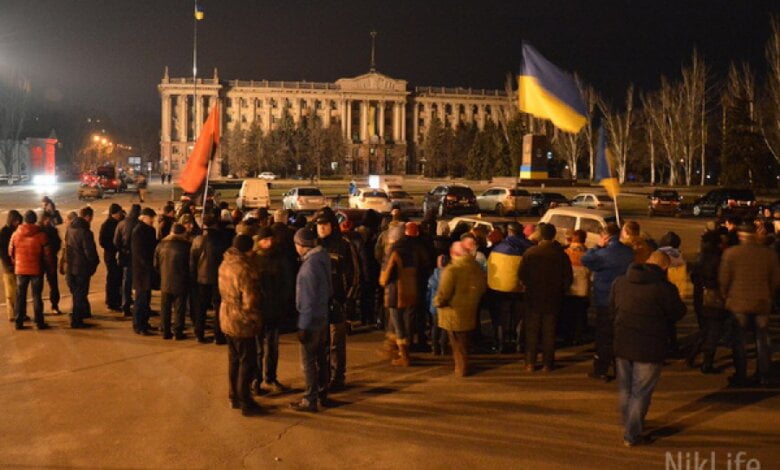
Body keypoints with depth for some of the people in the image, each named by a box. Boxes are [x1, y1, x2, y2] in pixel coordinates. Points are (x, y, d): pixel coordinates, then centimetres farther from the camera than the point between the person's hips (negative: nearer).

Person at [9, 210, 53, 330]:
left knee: (20, 296, 10)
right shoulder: (41, 235, -9)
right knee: (37, 296, 3)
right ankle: (39, 322, 3)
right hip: (36, 269, -2)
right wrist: (47, 265, 9)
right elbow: (47, 253, -7)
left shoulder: (16, 234, -1)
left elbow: (11, 252, 6)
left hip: (20, 269, 2)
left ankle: (19, 322, 12)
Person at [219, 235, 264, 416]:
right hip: (241, 322, -8)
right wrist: (256, 319, -11)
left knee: (234, 360, 21)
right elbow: (250, 301, -24)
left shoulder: (225, 264, 2)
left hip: (227, 318, 8)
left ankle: (234, 397, 33)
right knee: (247, 363, 5)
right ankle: (246, 403, 13)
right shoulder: (244, 269, -25)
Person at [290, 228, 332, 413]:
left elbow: (308, 299, -22)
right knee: (320, 357, 18)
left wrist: (304, 326, -18)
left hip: (311, 320, -9)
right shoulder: (322, 259, 5)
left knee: (308, 361, 1)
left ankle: (310, 400, 9)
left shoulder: (310, 265, -22)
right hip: (323, 317, 9)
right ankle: (322, 393, 30)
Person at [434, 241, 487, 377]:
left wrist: (437, 302, -3)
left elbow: (443, 294, -23)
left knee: (457, 342, 8)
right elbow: (483, 288, 11)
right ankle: (463, 366, 32)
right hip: (470, 312, 7)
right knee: (464, 341, 21)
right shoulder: (477, 268, 0)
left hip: (454, 313, -6)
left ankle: (461, 368, 17)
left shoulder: (451, 270, -22)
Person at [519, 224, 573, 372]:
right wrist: (560, 291, 13)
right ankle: (547, 363, 12)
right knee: (549, 331, 9)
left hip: (533, 298, 0)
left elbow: (522, 275, -6)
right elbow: (567, 278, -2)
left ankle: (530, 363, 9)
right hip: (553, 299, 1)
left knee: (531, 331, 8)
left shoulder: (530, 252, -9)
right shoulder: (561, 254, -6)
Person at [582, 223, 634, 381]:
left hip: (606, 301, -6)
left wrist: (598, 246, -6)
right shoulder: (628, 252, 2)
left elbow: (585, 260, -13)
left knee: (604, 335, 1)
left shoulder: (605, 253, -21)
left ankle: (601, 370, 6)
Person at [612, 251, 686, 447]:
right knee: (641, 392, 6)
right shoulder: (665, 288, -18)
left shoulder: (620, 282, 0)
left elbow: (612, 306, 13)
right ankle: (632, 435, 12)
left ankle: (628, 424, 39)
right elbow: (678, 313, -5)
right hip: (649, 348, -5)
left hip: (622, 344, 5)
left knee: (625, 388, 21)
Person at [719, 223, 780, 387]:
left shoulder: (731, 253, -11)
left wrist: (726, 296, 10)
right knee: (762, 341, 13)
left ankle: (740, 376, 12)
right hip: (762, 303, 2)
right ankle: (763, 376, 19)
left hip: (738, 303, -2)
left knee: (740, 342, 7)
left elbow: (723, 279, -7)